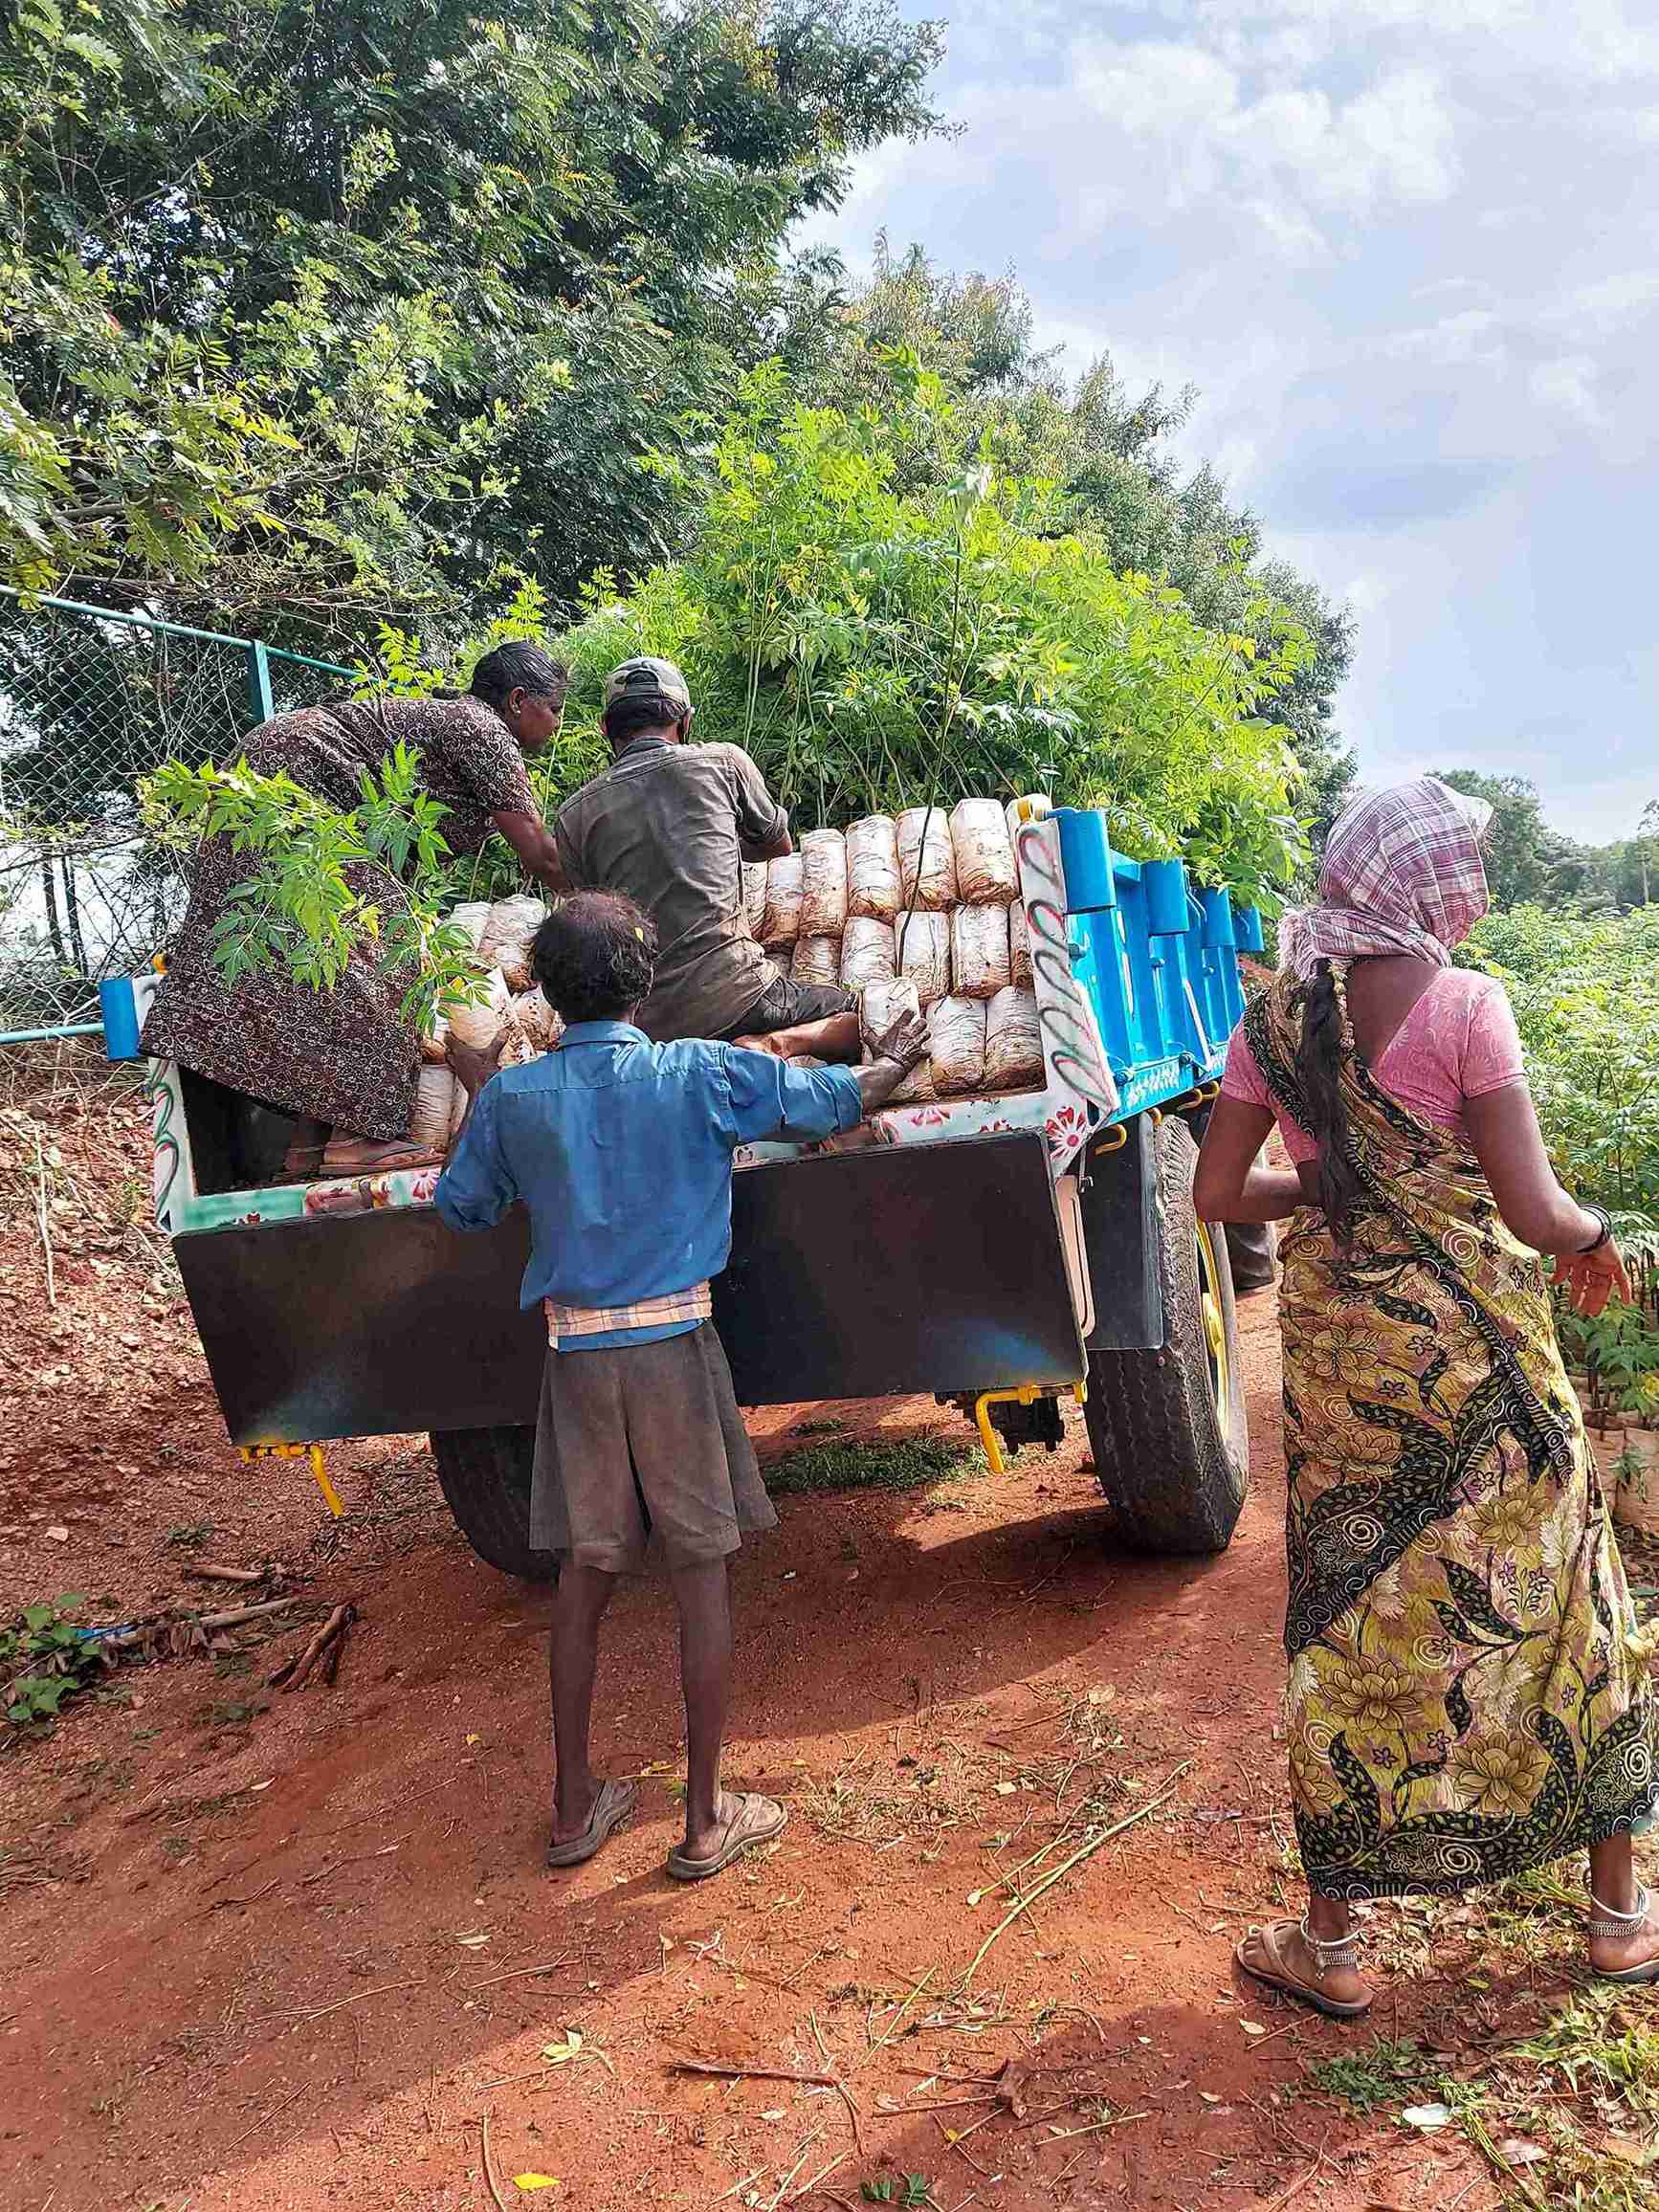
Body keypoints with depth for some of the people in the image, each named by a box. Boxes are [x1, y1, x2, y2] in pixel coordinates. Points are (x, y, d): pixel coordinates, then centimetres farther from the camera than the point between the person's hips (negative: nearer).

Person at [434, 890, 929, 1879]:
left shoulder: (513, 1098, -1)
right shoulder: (697, 1074, -7)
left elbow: (460, 1206, 15)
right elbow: (842, 1097, 0)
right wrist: (895, 1059, 21)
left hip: (575, 1349, 3)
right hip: (674, 1344, -3)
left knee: (586, 1566, 15)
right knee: (701, 1568, 7)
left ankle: (574, 1804, 25)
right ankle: (706, 1818, 15)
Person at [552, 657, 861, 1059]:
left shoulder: (573, 815, 8)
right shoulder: (723, 761, 7)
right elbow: (780, 845, 24)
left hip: (643, 1021, 2)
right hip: (733, 992, -2)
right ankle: (779, 1044, -10)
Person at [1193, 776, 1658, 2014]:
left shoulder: (1277, 1020, -1)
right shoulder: (1466, 1006, -13)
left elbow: (1217, 1193, 1)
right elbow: (1533, 1212, -15)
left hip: (1338, 1352, 3)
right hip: (1474, 1347, -3)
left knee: (1354, 1621, 12)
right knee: (1558, 1598, 15)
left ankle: (1330, 1943, 22)